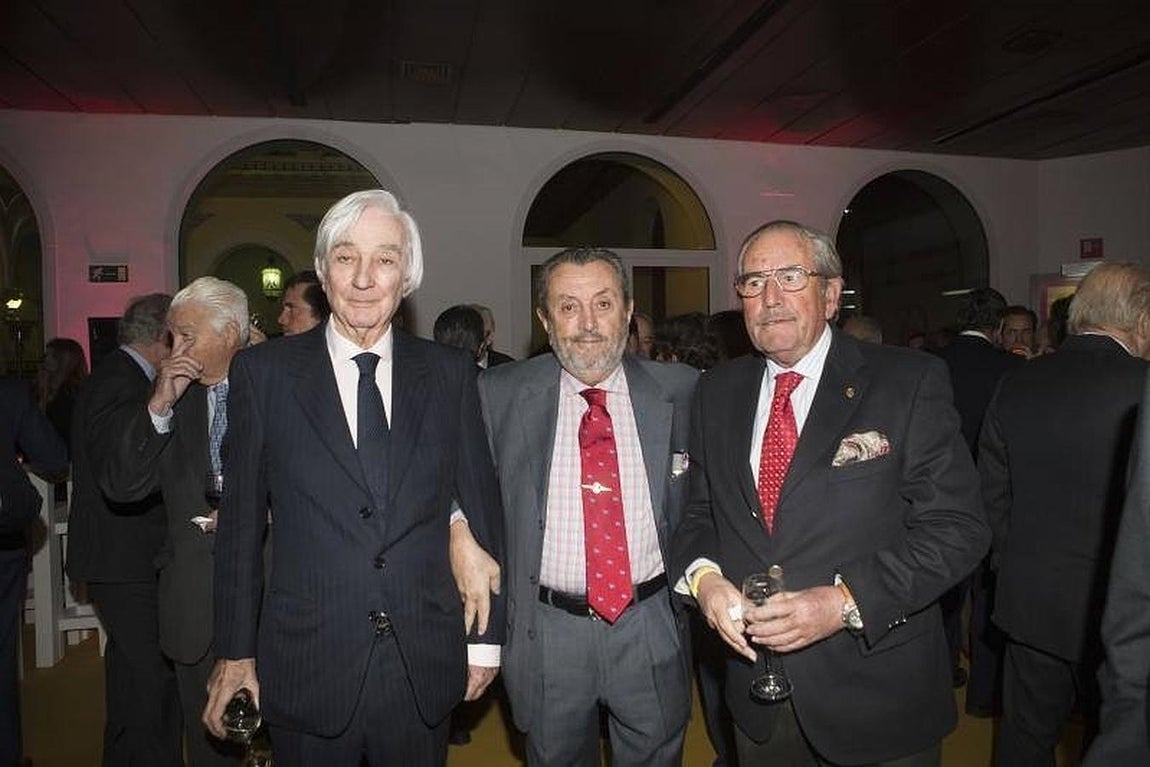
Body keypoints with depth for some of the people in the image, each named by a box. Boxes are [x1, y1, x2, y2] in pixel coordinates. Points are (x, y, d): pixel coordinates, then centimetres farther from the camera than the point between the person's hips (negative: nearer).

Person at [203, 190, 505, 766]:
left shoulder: (450, 373, -1)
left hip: (426, 671, 1)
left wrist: (486, 637, 5)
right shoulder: (263, 372, -3)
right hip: (307, 669, -1)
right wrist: (235, 653, 3)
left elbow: (481, 507, 3)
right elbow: (240, 524, 1)